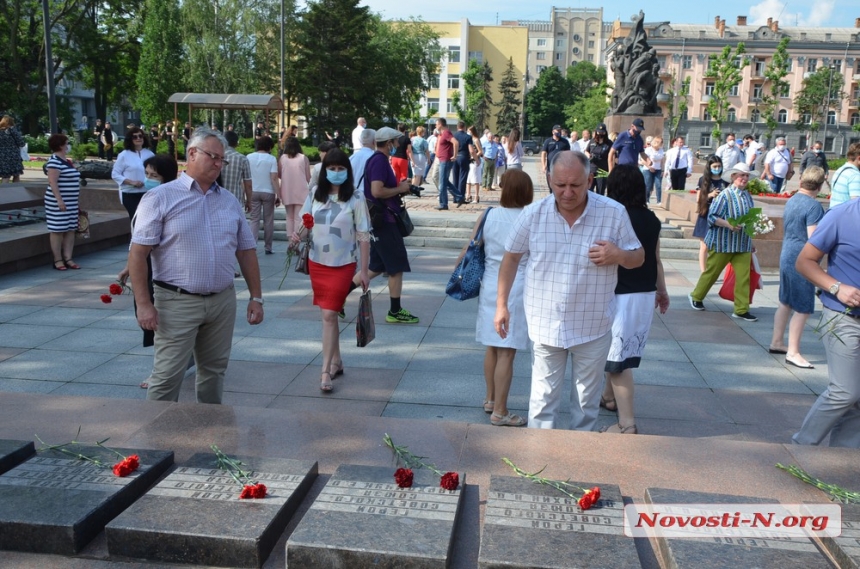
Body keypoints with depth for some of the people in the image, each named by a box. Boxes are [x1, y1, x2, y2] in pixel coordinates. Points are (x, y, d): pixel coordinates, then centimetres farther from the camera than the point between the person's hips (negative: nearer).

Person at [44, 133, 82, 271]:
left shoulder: (66, 160, 14)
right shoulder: (54, 161, -14)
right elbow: (52, 182, -20)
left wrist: (73, 201, 23)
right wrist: (59, 200, -24)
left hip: (71, 202, 9)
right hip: (59, 202, -9)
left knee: (70, 230, 8)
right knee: (58, 230, -3)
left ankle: (68, 259, 11)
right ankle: (58, 260, 2)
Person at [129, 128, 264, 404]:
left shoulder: (230, 201, 10)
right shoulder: (161, 198, -5)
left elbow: (246, 251, 13)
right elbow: (138, 253, -9)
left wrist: (256, 297, 8)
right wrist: (143, 303, -15)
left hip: (223, 301, 5)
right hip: (177, 302, -5)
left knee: (214, 372, 16)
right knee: (167, 377, -1)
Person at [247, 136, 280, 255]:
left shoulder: (249, 157, 2)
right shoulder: (271, 159, -7)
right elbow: (274, 178, -13)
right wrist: (278, 195, -9)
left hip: (253, 192, 2)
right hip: (268, 192, -2)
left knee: (254, 220, 6)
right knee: (268, 221, 8)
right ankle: (267, 247, 13)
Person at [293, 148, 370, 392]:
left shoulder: (355, 198, -8)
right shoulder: (315, 194, 3)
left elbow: (363, 236, -6)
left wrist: (364, 270, -7)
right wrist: (297, 235, -12)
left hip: (342, 265, -4)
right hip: (317, 262, 4)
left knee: (329, 315, -9)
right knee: (328, 314, 14)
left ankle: (326, 371, -3)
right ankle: (336, 361, 30)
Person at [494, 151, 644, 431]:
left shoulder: (614, 213, -12)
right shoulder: (533, 214, -9)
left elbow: (639, 257, 0)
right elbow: (511, 257, 4)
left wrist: (619, 255, -24)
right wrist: (502, 304, 4)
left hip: (593, 327, 0)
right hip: (546, 324, 0)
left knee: (587, 400, 17)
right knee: (543, 399, 10)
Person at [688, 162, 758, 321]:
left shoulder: (748, 196, 7)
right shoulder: (725, 194, -12)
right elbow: (712, 217, -14)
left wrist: (750, 242, 17)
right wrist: (729, 224, -27)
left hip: (743, 244, 5)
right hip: (723, 242, -5)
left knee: (743, 276, -1)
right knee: (711, 272, 8)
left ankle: (741, 310, 6)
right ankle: (696, 297, 30)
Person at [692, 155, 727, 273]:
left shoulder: (725, 181, 6)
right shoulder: (703, 180, 1)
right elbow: (699, 200, 0)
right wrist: (710, 195, -16)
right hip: (706, 217, -2)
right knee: (704, 247, 1)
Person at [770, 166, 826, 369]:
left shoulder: (791, 201, 10)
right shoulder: (813, 206, -17)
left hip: (786, 257, 9)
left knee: (785, 303, 18)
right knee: (803, 308, -3)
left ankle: (777, 342, 28)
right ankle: (793, 353, 0)